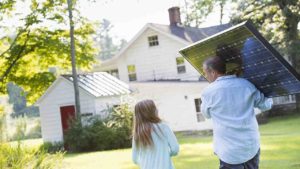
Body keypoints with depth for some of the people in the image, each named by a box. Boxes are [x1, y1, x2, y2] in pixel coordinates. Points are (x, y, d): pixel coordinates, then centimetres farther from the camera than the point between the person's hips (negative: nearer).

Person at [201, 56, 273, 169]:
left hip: (230, 152, -4)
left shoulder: (208, 92, -9)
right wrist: (269, 99, 32)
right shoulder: (246, 85, -1)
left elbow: (207, 114, 9)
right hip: (252, 146, 4)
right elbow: (266, 105, 11)